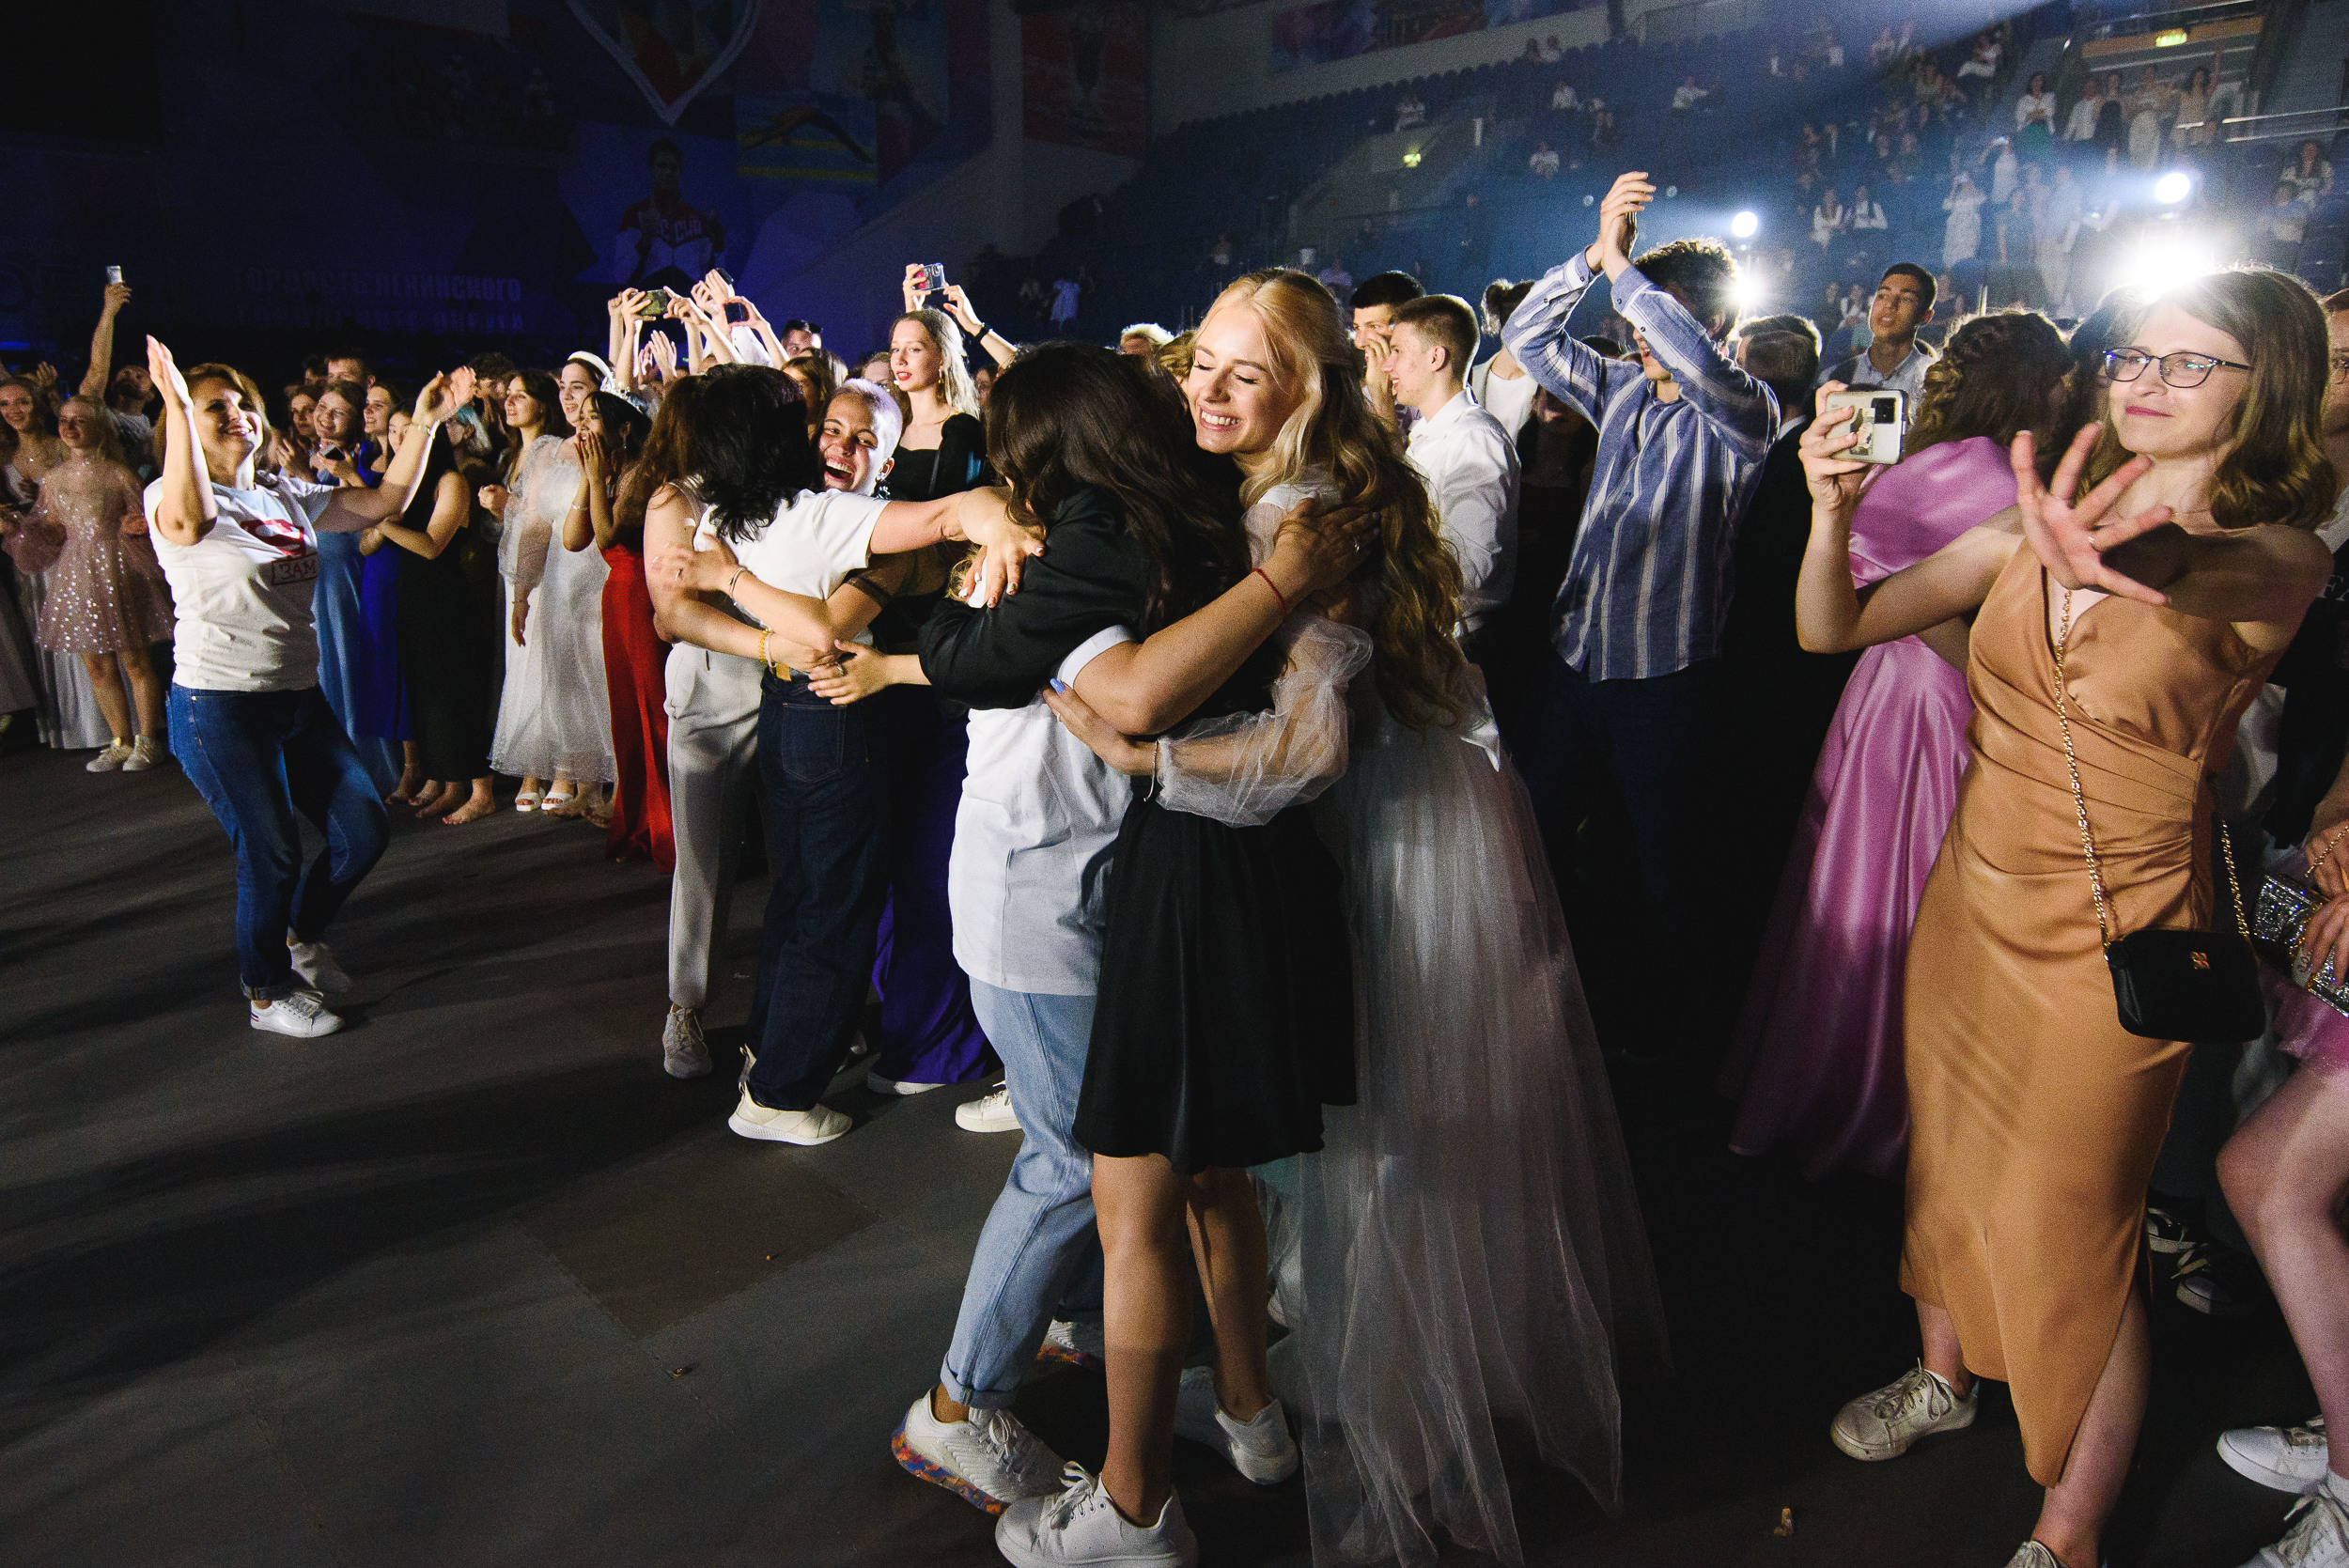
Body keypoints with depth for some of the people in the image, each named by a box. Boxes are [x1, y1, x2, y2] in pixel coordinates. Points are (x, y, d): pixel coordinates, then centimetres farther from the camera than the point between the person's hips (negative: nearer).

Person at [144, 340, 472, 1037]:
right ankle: (267, 993, 25)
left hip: (299, 697, 7)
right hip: (219, 705, -6)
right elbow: (191, 520, -33)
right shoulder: (169, 498, -8)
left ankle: (300, 936, 36)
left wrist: (424, 423, 3)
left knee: (364, 833, 7)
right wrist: (177, 404, -38)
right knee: (272, 855, 2)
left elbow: (384, 501, 11)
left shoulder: (287, 496, 11)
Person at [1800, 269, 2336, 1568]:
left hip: (2108, 950, -5)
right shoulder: (2034, 527, 1)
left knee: (2075, 1238, 7)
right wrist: (1833, 513, -24)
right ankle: (1944, 1376, 49)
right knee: (1947, 1164, 22)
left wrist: (2137, 557, -61)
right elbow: (1831, 629, -4)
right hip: (1967, 909, 5)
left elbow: (2225, 575, -38)